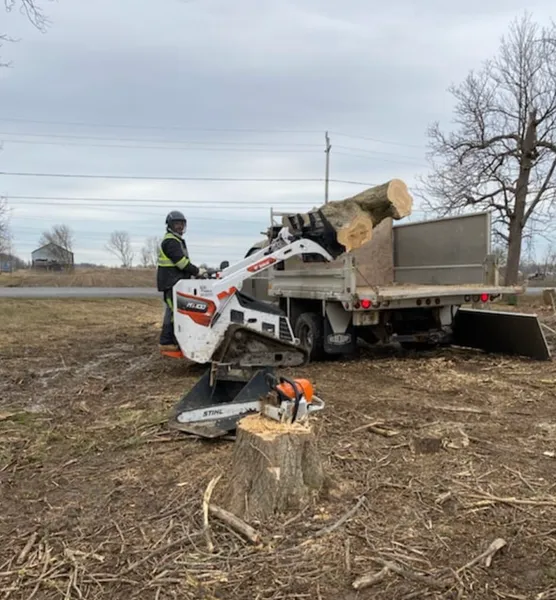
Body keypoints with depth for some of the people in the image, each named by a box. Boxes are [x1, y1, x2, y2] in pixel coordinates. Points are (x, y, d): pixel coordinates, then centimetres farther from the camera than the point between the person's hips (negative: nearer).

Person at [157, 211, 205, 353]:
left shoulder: (177, 240, 23)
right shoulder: (170, 241, -12)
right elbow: (181, 262, -21)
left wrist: (194, 271, 8)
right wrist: (196, 271, -13)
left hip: (176, 282, 11)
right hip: (171, 282, -11)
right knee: (174, 311, -11)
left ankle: (174, 341, 17)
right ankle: (166, 343, -8)